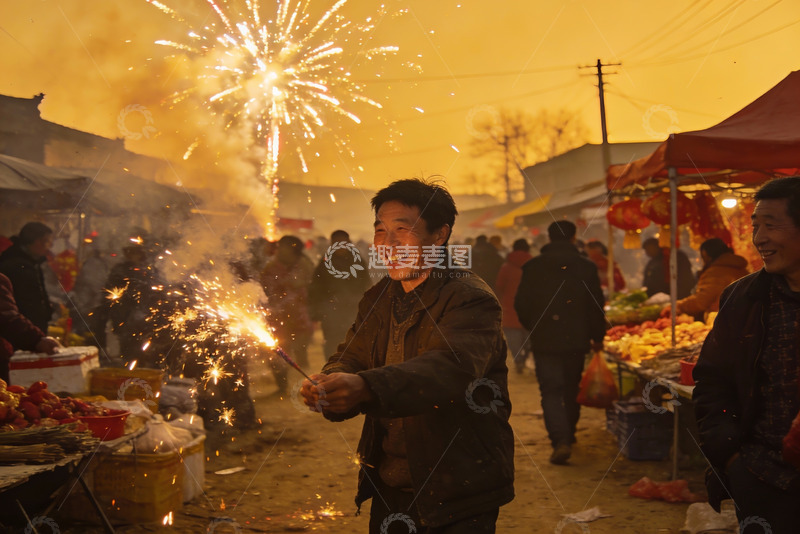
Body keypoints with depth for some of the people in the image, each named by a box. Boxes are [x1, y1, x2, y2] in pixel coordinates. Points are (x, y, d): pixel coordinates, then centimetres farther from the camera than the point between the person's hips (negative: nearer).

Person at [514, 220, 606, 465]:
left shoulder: (532, 267, -3)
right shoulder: (586, 266, -1)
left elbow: (521, 305, 1)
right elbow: (596, 305, 1)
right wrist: (597, 336, 14)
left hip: (544, 340, -2)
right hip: (576, 339, 2)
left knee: (551, 391, -1)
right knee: (571, 388, 18)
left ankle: (560, 441, -17)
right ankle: (568, 434, 33)